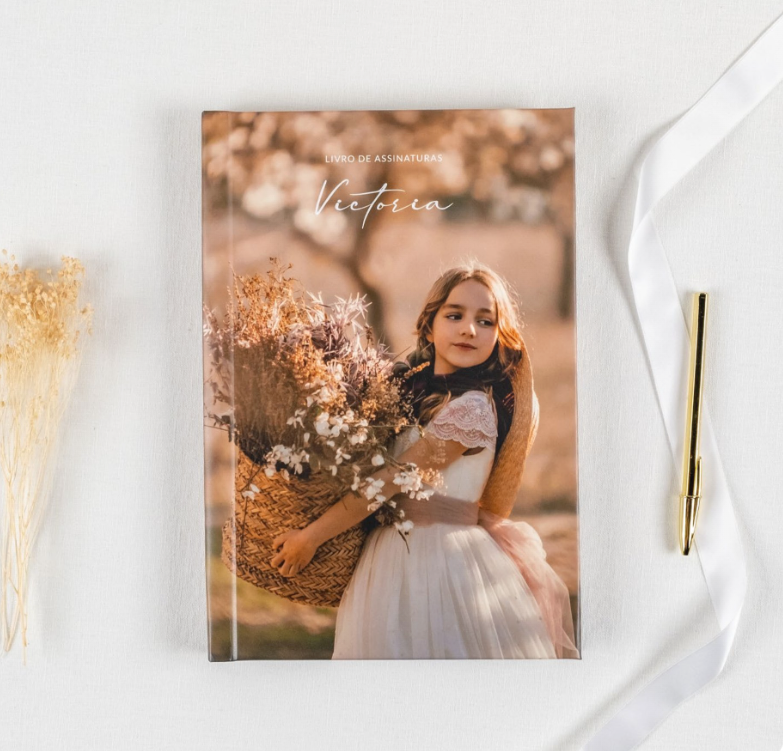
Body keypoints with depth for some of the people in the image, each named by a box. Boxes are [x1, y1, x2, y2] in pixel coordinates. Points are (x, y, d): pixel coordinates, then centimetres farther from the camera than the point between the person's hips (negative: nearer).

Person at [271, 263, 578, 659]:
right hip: (396, 550, 7)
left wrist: (310, 536, -12)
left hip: (441, 556, -7)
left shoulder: (472, 407, -18)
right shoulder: (415, 386, 7)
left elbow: (389, 481, -18)